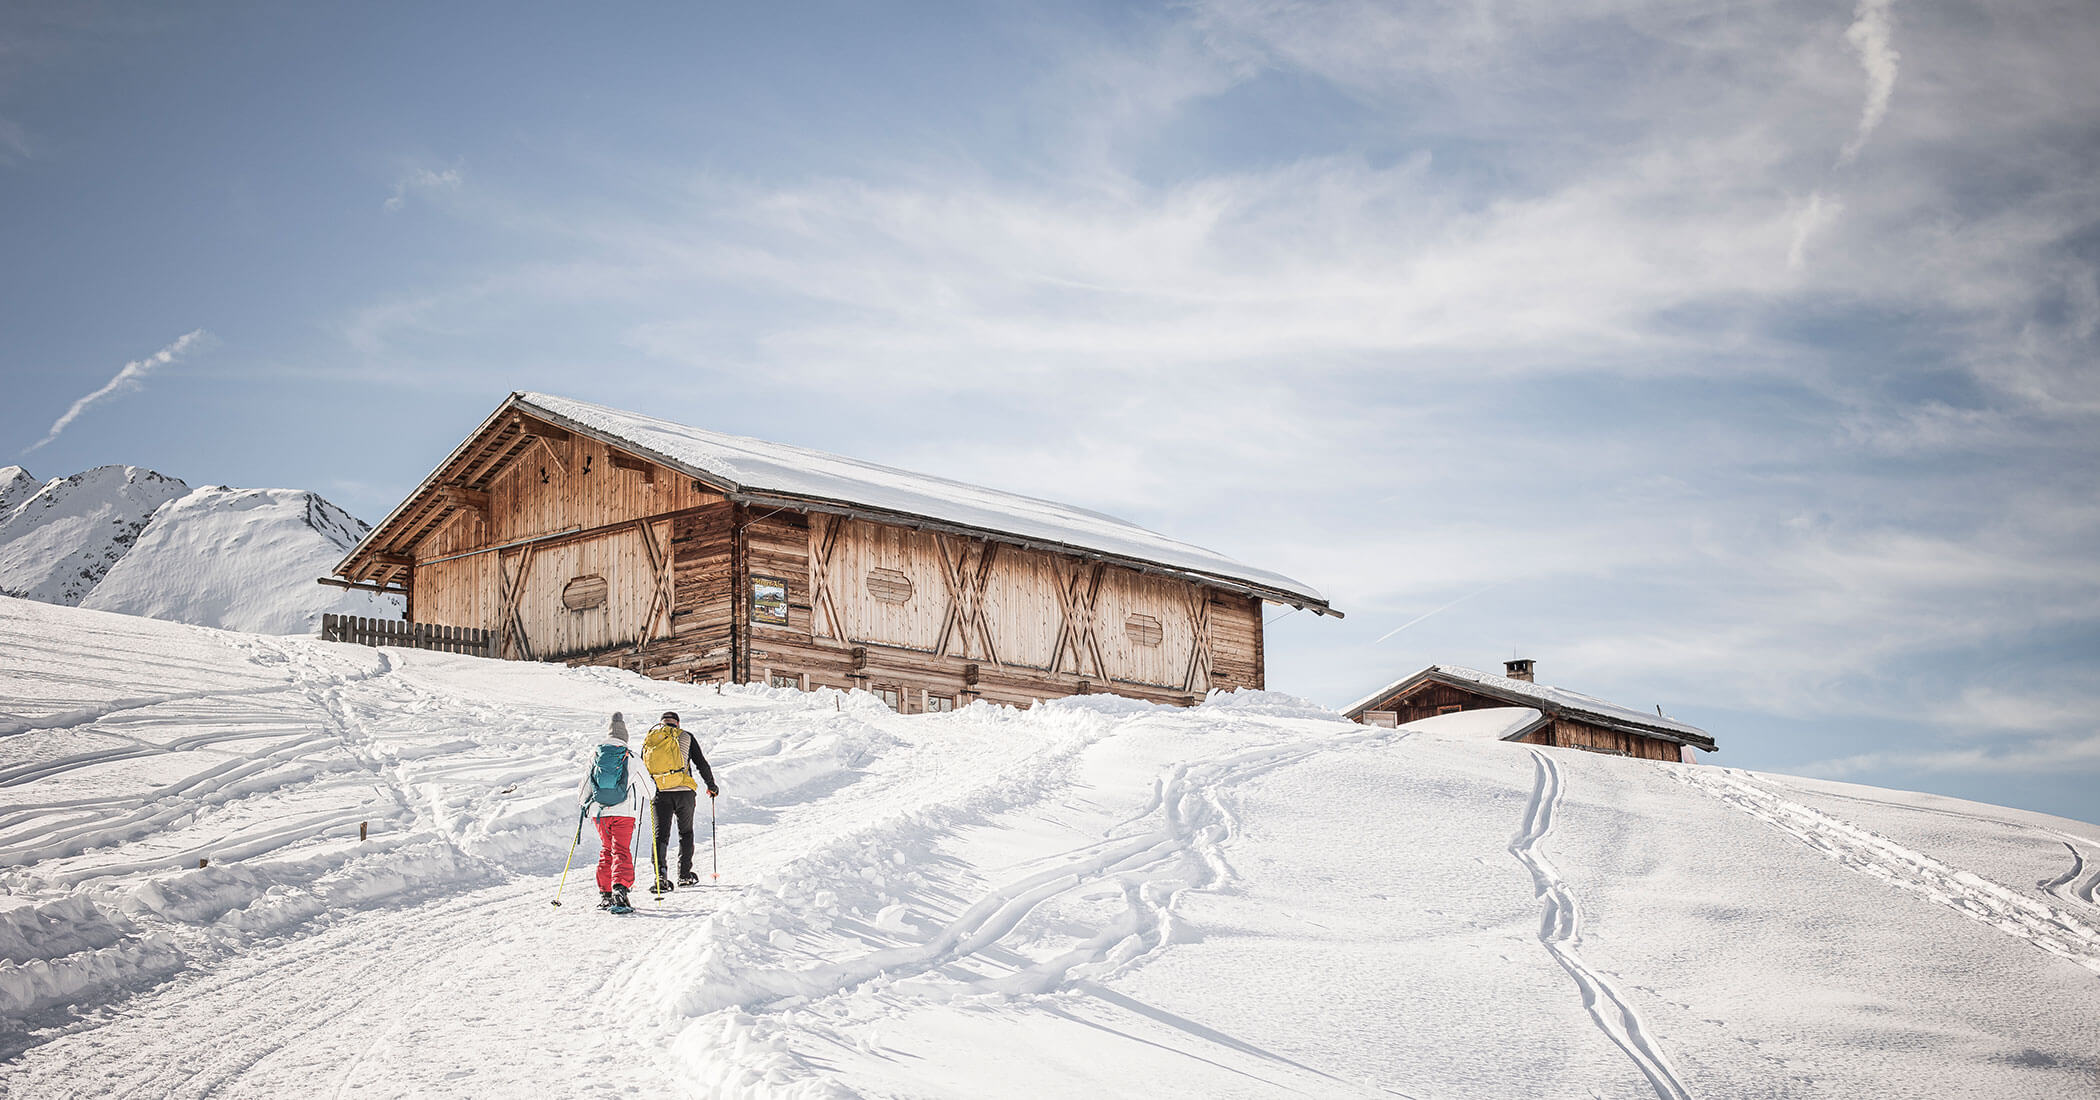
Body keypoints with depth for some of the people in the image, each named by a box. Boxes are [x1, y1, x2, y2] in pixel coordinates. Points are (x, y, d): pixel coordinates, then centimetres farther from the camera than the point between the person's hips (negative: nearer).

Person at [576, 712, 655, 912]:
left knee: (606, 850, 18)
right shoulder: (631, 757, -2)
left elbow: (583, 786, 14)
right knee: (621, 851, -6)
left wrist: (585, 802, 34)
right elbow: (647, 782, 10)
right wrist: (654, 795, 33)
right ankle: (619, 889, -26)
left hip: (599, 812, 3)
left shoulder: (595, 755, 6)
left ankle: (605, 894, 16)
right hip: (624, 812, -3)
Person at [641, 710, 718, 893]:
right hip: (684, 790, -1)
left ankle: (660, 874, -17)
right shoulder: (685, 737, 6)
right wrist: (711, 785, 19)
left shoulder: (649, 740, 13)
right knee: (685, 833, 14)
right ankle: (685, 875, 16)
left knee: (661, 834, 1)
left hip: (660, 793, 1)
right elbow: (702, 763, 7)